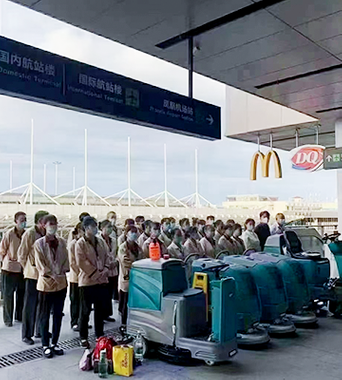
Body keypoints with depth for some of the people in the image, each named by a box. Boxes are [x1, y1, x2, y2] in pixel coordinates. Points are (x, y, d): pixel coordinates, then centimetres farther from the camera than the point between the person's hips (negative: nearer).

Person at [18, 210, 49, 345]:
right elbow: (21, 254, -7)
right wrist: (29, 268, 2)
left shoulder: (46, 234, 5)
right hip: (32, 275, -6)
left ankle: (40, 331, 27)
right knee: (30, 305, 3)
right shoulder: (29, 233, -11)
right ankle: (26, 335, 13)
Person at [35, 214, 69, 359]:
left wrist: (62, 272, -7)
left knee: (58, 314, 11)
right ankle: (46, 345, 18)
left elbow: (66, 260, 7)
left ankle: (54, 343, 24)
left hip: (61, 283, 4)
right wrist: (53, 275, -15)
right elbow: (40, 265, -10)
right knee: (45, 315, 6)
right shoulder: (39, 243, -8)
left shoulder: (62, 242, 4)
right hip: (46, 283, -4)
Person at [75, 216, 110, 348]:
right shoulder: (80, 243, -9)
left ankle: (99, 334, 27)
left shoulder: (101, 241, 10)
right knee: (85, 310, 4)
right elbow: (81, 262, -15)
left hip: (101, 280, 6)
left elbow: (107, 256, 12)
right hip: (87, 281, -6)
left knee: (101, 309, 13)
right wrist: (95, 273, -15)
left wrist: (105, 270, -4)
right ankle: (83, 337, 16)